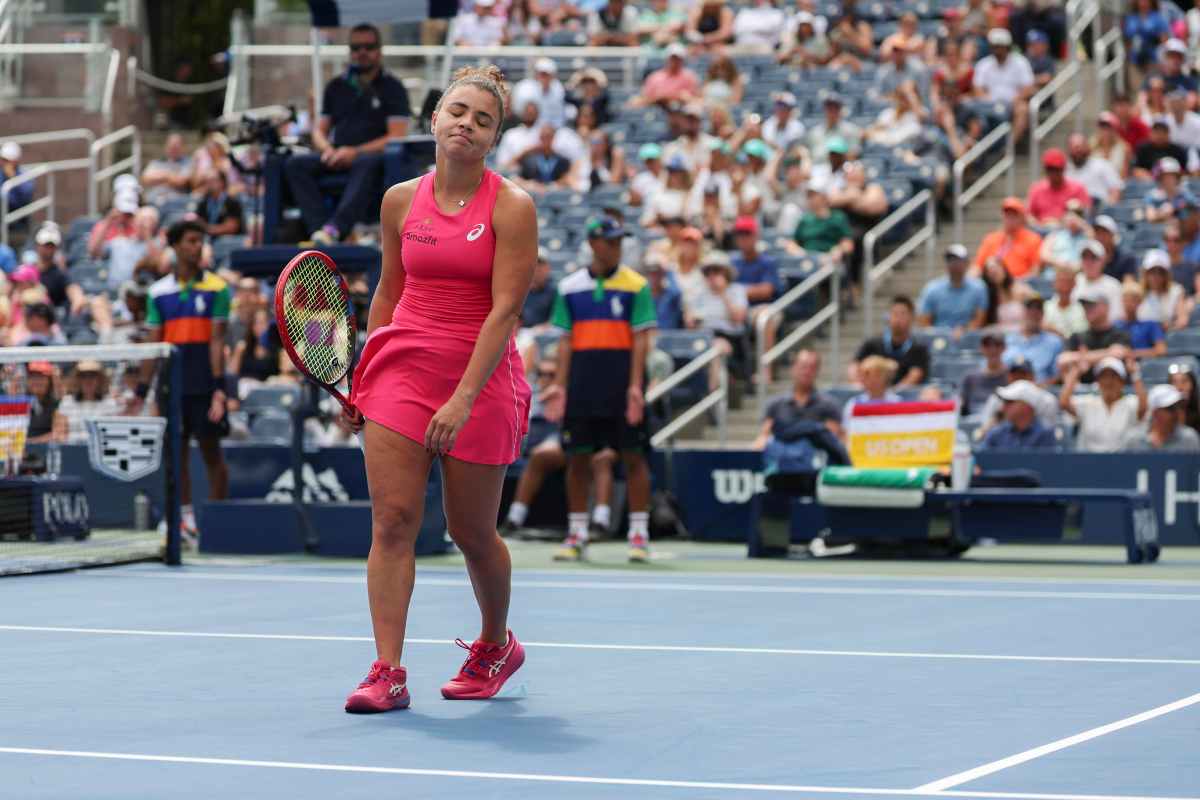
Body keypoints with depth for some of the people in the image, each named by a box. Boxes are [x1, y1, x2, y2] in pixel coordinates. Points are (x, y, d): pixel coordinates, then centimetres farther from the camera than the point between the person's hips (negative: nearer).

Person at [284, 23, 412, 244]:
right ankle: (319, 229, -42)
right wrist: (327, 149, -4)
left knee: (366, 164, -40)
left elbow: (397, 137, -4)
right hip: (337, 158, 4)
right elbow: (319, 130, 21)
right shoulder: (336, 87, 21)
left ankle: (334, 229, -56)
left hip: (374, 155, -4)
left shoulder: (392, 87, 7)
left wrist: (355, 152, -16)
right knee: (295, 164, -24)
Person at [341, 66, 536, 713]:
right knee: (392, 520, -10)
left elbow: (504, 310, -13)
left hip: (479, 379, -3)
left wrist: (463, 398, -21)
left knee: (471, 533, 7)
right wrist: (362, 378, 13)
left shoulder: (511, 208, -7)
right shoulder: (400, 202, 6)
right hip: (401, 367, 3)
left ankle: (496, 646, 34)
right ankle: (388, 673, -10)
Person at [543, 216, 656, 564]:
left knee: (633, 456, -1)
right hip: (582, 383, 2)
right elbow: (566, 340, 10)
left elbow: (640, 339, -4)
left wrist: (635, 385, -13)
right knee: (578, 457, 3)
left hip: (622, 383, -2)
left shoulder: (636, 285, 0)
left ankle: (639, 534, 4)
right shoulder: (570, 287, 8)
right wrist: (559, 385, 1)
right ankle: (576, 534, 12)